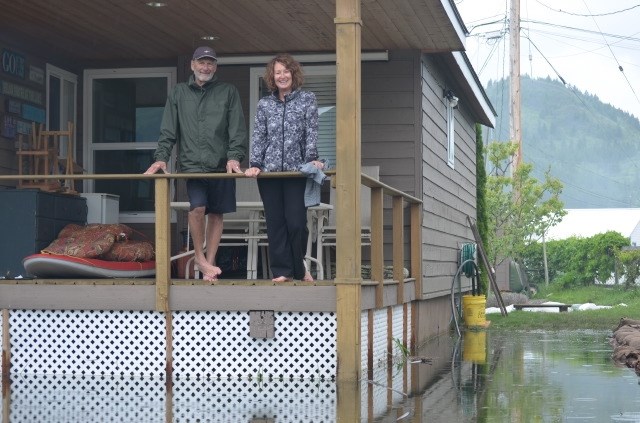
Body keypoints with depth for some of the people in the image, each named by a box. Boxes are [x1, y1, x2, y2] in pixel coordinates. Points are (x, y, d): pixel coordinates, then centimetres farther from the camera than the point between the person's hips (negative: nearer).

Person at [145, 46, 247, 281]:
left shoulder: (228, 92, 8)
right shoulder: (178, 93, 12)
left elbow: (237, 129, 1)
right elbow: (168, 131, 8)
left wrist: (234, 156, -12)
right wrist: (161, 157, -4)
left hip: (221, 164, 1)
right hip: (192, 163, -1)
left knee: (216, 213, 5)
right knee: (198, 206, -19)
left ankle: (209, 262, 14)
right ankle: (199, 256, 0)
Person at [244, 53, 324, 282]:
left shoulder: (307, 99, 7)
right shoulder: (264, 104, 12)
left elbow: (311, 133, 0)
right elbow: (258, 136, 8)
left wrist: (311, 159, -12)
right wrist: (254, 164, -4)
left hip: (296, 170, -2)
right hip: (269, 171, 2)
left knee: (296, 223, -6)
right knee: (275, 223, 1)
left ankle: (298, 268, 15)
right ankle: (282, 272, 6)